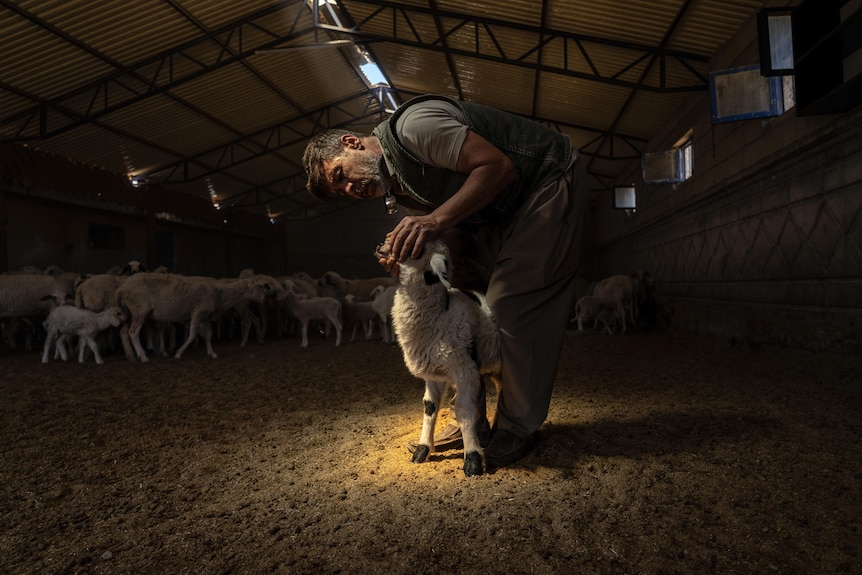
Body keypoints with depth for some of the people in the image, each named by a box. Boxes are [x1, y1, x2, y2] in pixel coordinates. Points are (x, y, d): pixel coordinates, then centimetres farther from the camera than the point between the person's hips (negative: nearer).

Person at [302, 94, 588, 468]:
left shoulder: (412, 124, -22)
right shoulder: (396, 192, 6)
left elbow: (498, 166, -26)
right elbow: (461, 241, 0)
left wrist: (436, 220, -32)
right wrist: (410, 254, -19)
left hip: (550, 181, -9)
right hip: (503, 211, 9)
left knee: (510, 307, -15)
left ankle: (518, 429, 1)